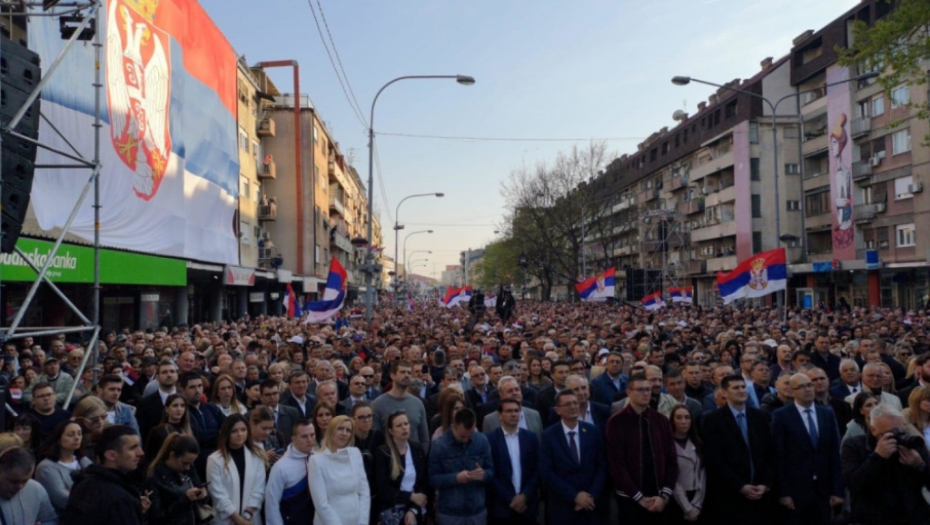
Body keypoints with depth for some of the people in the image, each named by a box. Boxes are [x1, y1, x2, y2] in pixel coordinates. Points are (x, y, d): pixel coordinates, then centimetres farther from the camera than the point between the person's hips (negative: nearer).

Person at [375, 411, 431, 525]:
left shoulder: (418, 450, 6)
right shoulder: (382, 453, -5)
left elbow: (425, 483, 2)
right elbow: (383, 488, -9)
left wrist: (413, 509, -11)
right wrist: (411, 497, -11)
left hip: (416, 512, 3)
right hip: (391, 511, -3)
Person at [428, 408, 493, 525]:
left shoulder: (482, 441, -3)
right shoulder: (439, 445, -9)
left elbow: (491, 471, 5)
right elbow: (433, 479, -7)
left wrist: (484, 475, -19)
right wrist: (455, 478, -23)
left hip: (477, 511, 2)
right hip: (449, 513, -2)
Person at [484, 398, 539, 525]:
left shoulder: (531, 437, 6)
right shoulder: (489, 439, -4)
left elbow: (537, 470, 5)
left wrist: (525, 495, -6)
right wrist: (510, 499, -10)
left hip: (527, 506, 3)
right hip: (501, 507, -2)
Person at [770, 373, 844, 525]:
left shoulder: (827, 414, 10)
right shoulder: (781, 415, -4)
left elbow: (835, 453, 9)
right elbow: (779, 456, -6)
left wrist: (838, 490, 4)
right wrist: (783, 492, -11)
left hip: (823, 490, 4)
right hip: (794, 490, -3)